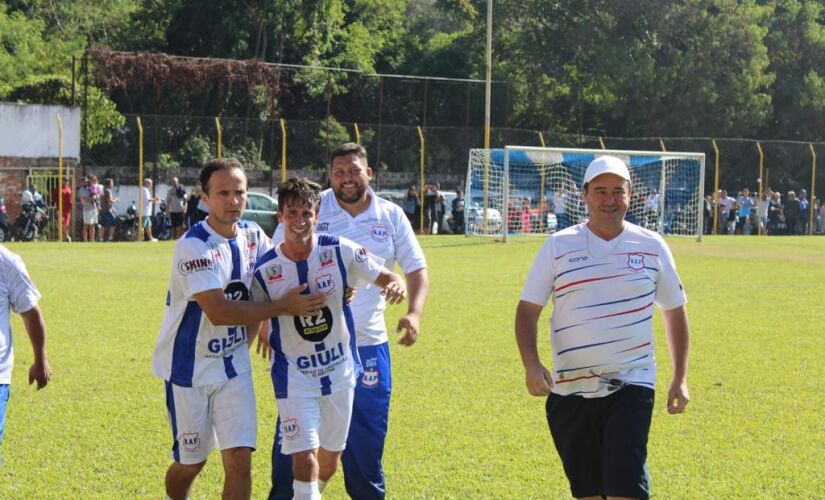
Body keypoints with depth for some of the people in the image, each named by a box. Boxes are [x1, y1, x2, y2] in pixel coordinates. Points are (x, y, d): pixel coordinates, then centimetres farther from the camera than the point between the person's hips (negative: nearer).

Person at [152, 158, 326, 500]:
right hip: (189, 368, -5)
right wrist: (282, 308, -23)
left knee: (239, 458, -6)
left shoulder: (253, 236, 0)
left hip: (233, 365, 5)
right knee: (191, 462, 9)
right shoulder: (193, 247, -21)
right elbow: (218, 312, -27)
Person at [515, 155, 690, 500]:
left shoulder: (652, 246, 4)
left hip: (631, 387, -1)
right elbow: (528, 309, 3)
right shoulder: (558, 246, 2)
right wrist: (531, 365, -13)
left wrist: (680, 378, 11)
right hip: (570, 391, 1)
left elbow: (674, 310, 14)